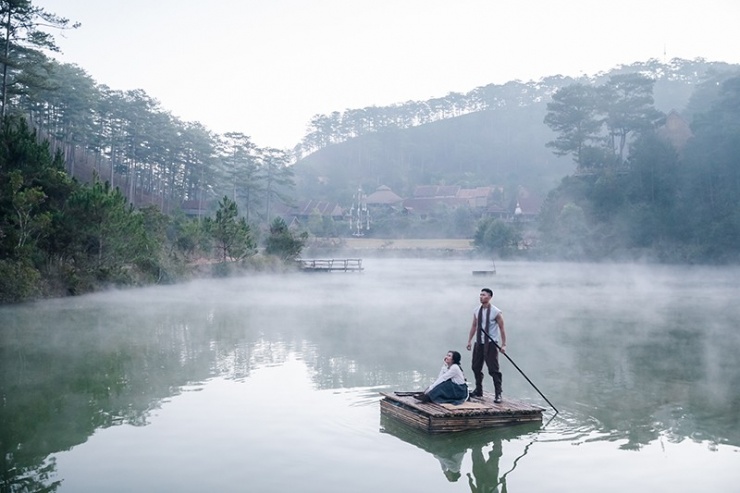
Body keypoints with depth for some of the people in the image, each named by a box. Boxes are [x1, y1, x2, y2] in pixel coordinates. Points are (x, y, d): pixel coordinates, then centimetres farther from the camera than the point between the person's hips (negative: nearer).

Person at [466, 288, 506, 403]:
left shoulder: (496, 312, -10)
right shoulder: (477, 311, 6)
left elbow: (502, 328, -8)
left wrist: (503, 344, -11)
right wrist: (469, 340, 10)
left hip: (491, 343, -6)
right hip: (479, 343, 6)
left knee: (494, 369, -7)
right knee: (476, 367, 12)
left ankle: (498, 393, -1)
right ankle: (478, 391, 27)